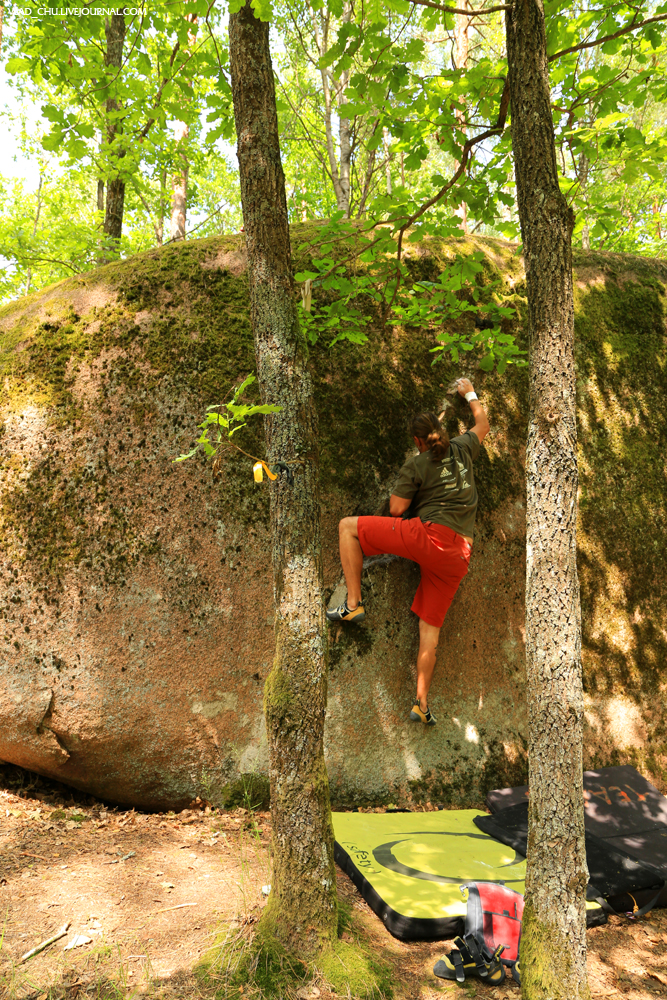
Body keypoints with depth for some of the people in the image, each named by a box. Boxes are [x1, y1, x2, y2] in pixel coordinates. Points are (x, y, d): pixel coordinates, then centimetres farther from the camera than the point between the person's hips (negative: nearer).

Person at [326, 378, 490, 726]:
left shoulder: (416, 466, 1)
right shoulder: (462, 449, 15)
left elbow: (396, 509, -1)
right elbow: (482, 424, 35)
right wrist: (469, 393, 48)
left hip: (429, 535, -6)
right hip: (458, 555, 6)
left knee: (348, 526, 4)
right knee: (431, 625, 12)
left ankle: (354, 603, -3)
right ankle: (421, 704, 12)